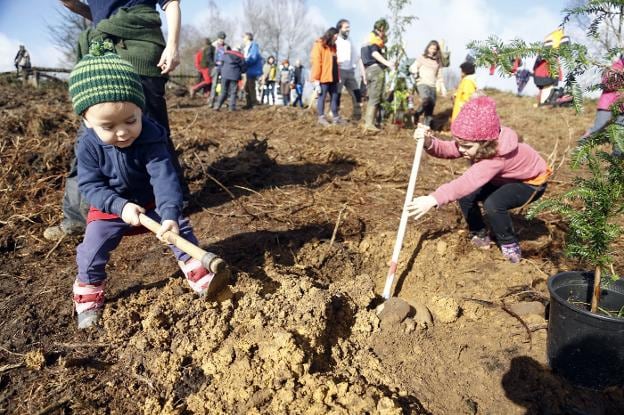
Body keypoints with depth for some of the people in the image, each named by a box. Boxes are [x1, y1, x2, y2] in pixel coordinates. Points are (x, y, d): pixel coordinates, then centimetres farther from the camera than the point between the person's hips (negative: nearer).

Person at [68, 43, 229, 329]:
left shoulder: (151, 138, -28)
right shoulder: (89, 145, -21)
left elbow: (164, 177, -34)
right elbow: (89, 185, -17)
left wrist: (170, 214, -47)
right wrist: (120, 205, -33)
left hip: (151, 203, -1)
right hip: (109, 209, 1)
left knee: (180, 230, -10)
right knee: (92, 250, -2)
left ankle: (200, 276, 0)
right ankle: (88, 297, 20)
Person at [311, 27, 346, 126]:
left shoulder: (333, 46, 16)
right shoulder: (319, 45, -8)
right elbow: (316, 63, -14)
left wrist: (338, 76, 11)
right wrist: (316, 80, -19)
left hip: (333, 77, 8)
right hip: (323, 78, -8)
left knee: (334, 97, 10)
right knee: (322, 97, -1)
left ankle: (335, 117, 16)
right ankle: (321, 118, 6)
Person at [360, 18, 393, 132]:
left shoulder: (367, 39, 23)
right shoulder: (376, 38, -4)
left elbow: (361, 58, 23)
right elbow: (374, 53, -23)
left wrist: (364, 75, 25)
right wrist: (387, 63, -35)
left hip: (368, 70, 9)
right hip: (376, 69, -9)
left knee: (371, 97, 14)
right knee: (375, 98, -9)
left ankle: (367, 121, 15)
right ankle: (369, 124, -13)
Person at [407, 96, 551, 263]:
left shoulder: (498, 155, -44)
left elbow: (468, 181, -56)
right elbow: (447, 149, -28)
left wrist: (433, 199, -66)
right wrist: (428, 142, -51)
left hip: (531, 182, -8)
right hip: (504, 179, 8)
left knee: (493, 204, -34)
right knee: (465, 195, -14)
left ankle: (510, 245, -9)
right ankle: (480, 236, 8)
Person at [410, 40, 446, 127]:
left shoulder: (438, 61, 18)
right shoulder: (422, 57, 8)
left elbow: (439, 76, 23)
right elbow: (412, 68, 1)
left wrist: (442, 87, 15)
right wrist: (416, 75, -19)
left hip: (432, 86, 5)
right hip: (422, 83, -5)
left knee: (431, 106, 0)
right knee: (426, 99, -33)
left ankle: (426, 126, 9)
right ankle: (417, 114, -8)